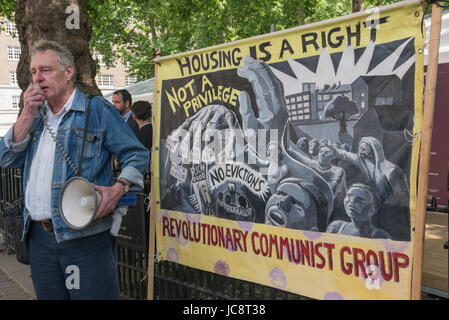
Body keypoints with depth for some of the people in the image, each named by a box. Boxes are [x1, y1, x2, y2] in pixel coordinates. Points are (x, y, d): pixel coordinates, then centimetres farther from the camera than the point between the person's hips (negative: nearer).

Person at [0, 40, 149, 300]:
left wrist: (118, 189, -20)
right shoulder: (36, 117, 18)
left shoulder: (97, 109, 0)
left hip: (86, 236, -6)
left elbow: (137, 154, -2)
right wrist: (27, 115, 0)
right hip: (39, 236, 6)